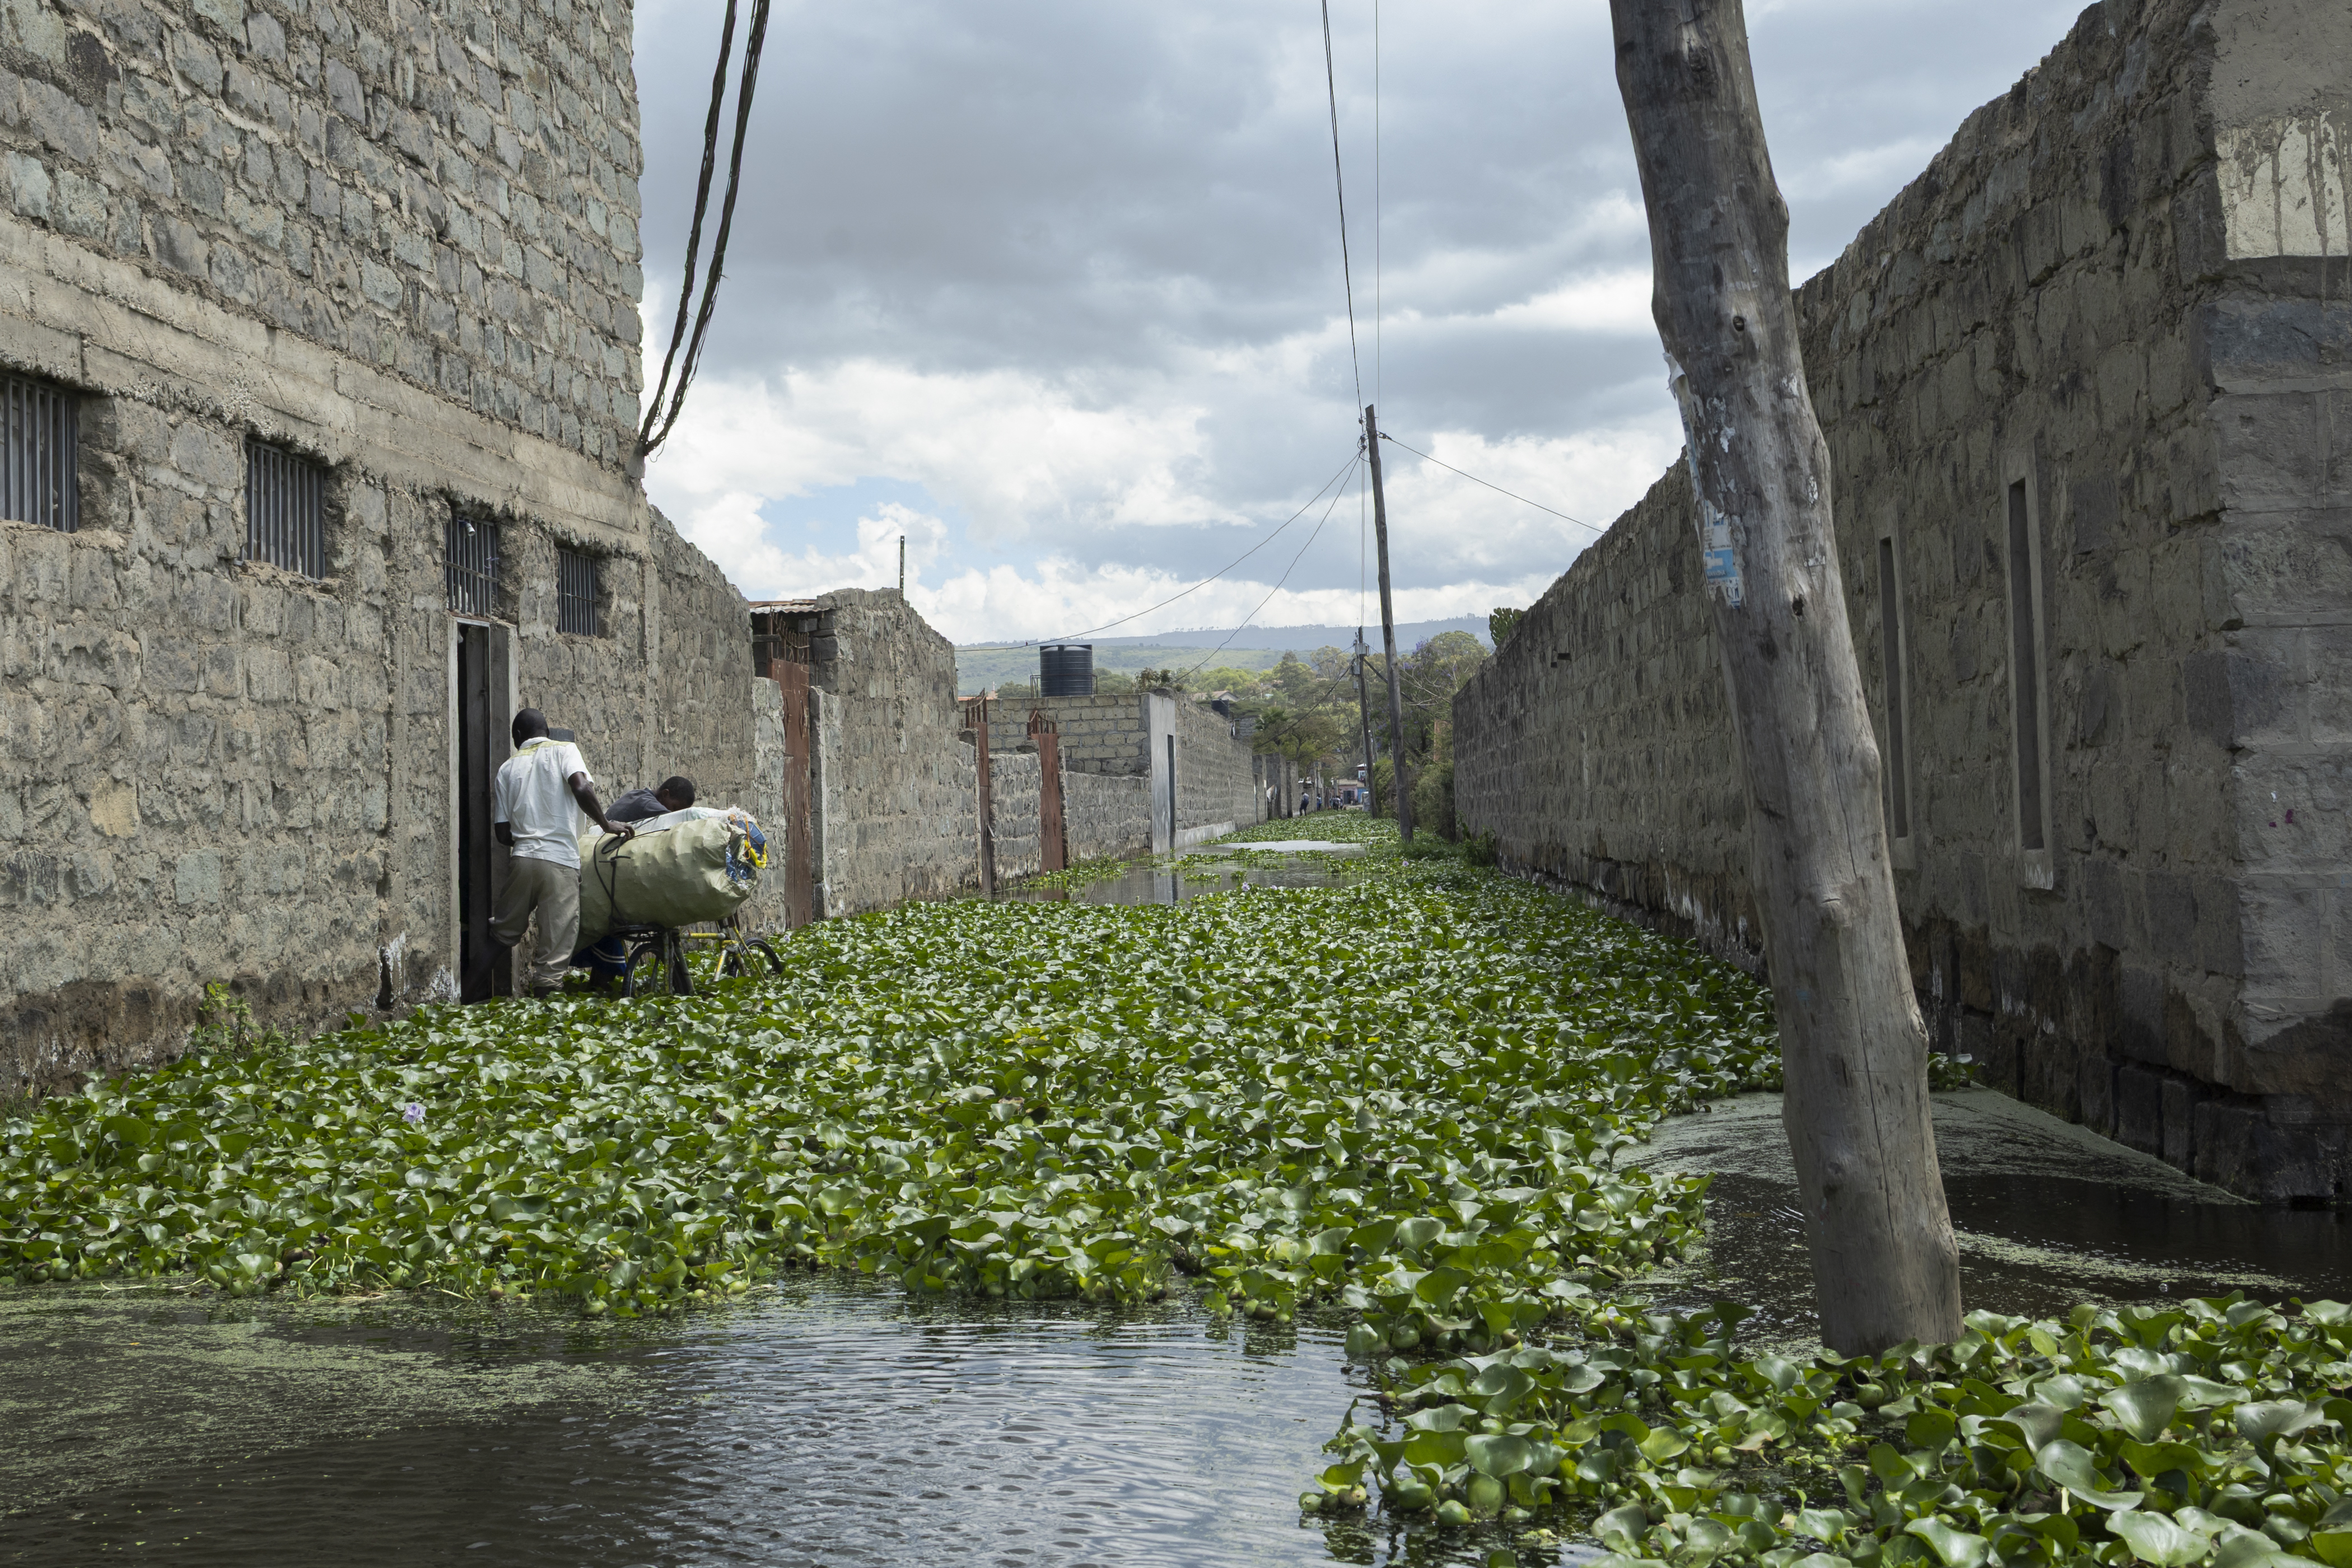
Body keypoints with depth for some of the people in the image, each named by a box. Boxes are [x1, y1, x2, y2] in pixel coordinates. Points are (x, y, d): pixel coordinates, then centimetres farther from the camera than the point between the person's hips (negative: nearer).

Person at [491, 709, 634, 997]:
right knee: (557, 943, -1)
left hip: (521, 858, 4)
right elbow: (581, 789, -14)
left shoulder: (508, 769, 15)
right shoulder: (564, 750, 6)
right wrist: (607, 824, -3)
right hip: (561, 860, -4)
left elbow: (503, 834, 12)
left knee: (503, 935, 17)